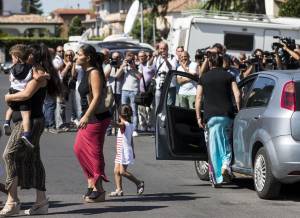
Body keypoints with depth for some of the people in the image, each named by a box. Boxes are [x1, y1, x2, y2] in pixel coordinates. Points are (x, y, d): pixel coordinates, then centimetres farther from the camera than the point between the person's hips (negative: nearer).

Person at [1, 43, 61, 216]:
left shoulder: (38, 74, -13)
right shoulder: (34, 73, 17)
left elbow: (27, 94, -25)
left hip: (29, 122, -10)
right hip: (27, 121, 10)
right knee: (33, 159, 11)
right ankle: (41, 202, 15)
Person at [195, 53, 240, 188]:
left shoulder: (204, 78, 9)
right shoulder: (228, 76, 8)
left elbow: (198, 98, 4)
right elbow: (237, 94, -2)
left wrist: (198, 117, 7)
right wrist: (238, 110, 4)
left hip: (211, 116, 0)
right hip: (227, 115, 0)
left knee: (214, 147, 3)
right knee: (227, 143, 14)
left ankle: (216, 178, 3)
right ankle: (226, 165, -13)